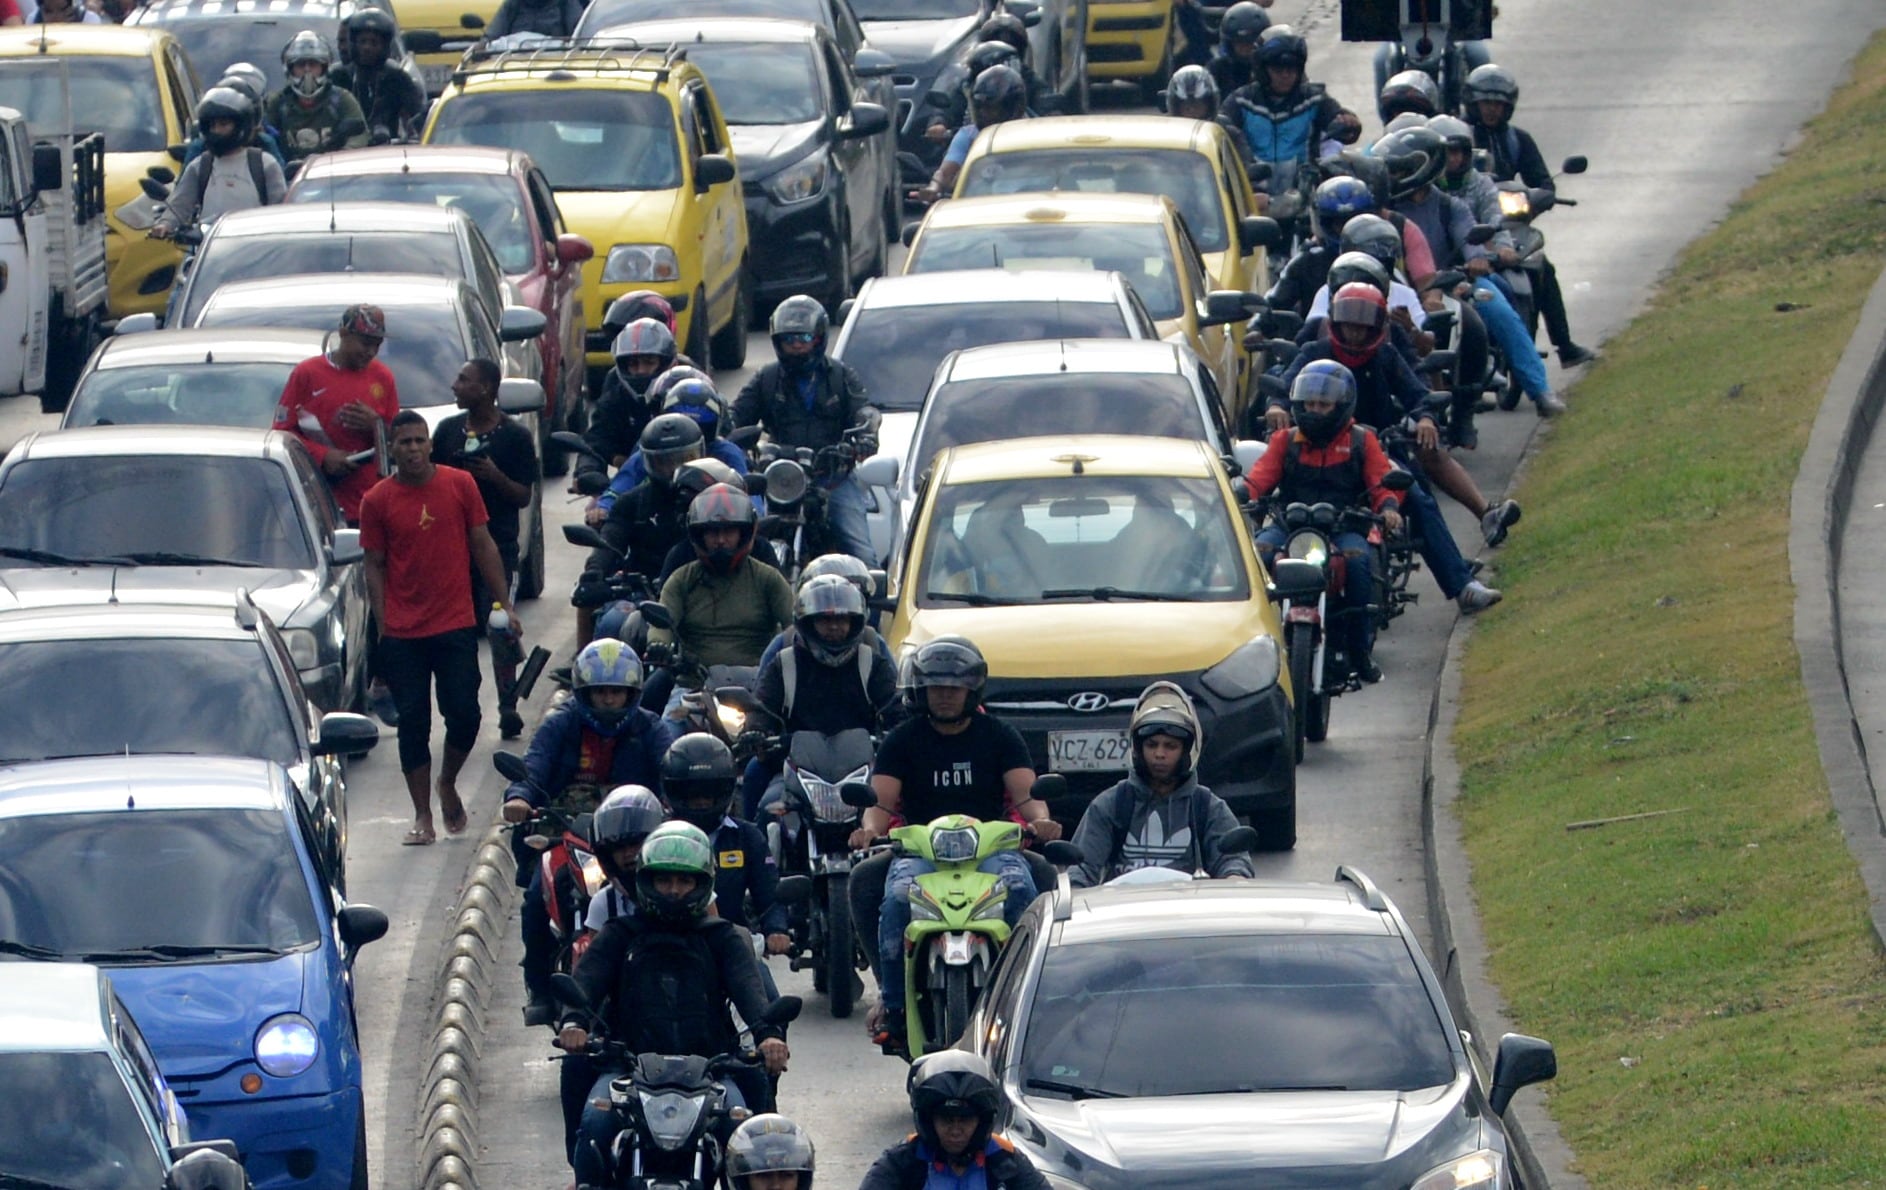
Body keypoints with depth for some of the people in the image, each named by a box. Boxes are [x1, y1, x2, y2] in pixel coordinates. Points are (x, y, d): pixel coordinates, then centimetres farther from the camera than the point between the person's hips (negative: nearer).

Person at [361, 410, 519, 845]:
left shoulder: (460, 485, 2)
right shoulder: (377, 501, 0)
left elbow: (483, 546, 8)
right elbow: (375, 566, 3)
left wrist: (505, 604, 5)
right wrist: (382, 625, -2)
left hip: (456, 625, 0)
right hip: (403, 634, 0)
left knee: (464, 715, -4)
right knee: (413, 722, 1)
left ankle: (448, 784, 25)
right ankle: (422, 816, 10)